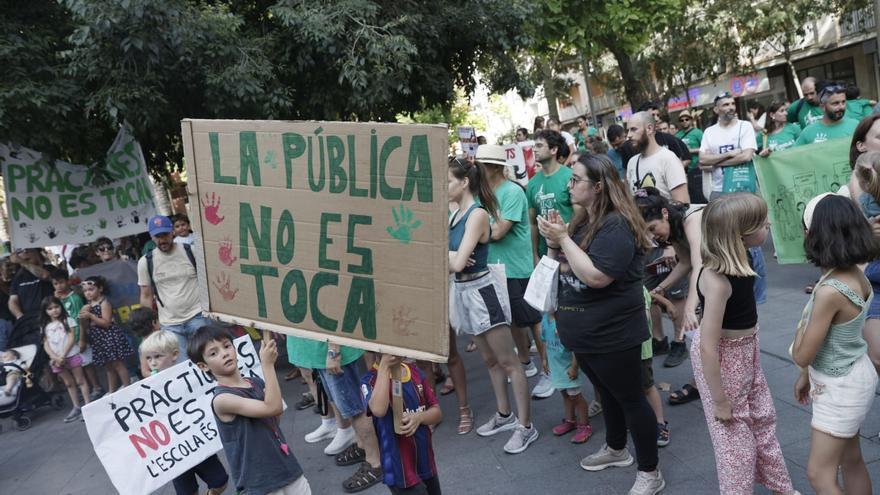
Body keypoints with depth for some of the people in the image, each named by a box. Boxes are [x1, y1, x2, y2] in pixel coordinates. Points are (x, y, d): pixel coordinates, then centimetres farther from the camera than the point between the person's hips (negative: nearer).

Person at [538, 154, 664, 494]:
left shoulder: (616, 225, -21)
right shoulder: (585, 222, 9)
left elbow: (596, 276, -30)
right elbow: (568, 270, 14)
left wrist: (563, 239, -25)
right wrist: (554, 243, -5)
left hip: (612, 334, -9)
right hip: (586, 331, 9)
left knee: (630, 399, 4)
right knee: (607, 393, 24)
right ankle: (616, 449, 43)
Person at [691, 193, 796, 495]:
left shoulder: (739, 260, -9)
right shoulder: (717, 279, -34)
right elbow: (707, 347, -30)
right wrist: (720, 401, -23)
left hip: (746, 350, 9)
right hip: (721, 357, -9)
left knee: (763, 418, 24)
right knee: (734, 433, 8)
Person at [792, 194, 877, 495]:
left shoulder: (830, 291, -31)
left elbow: (802, 355, -22)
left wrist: (803, 322, -5)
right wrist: (807, 376, 17)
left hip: (841, 389, -9)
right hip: (854, 377, 9)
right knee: (851, 460, 24)